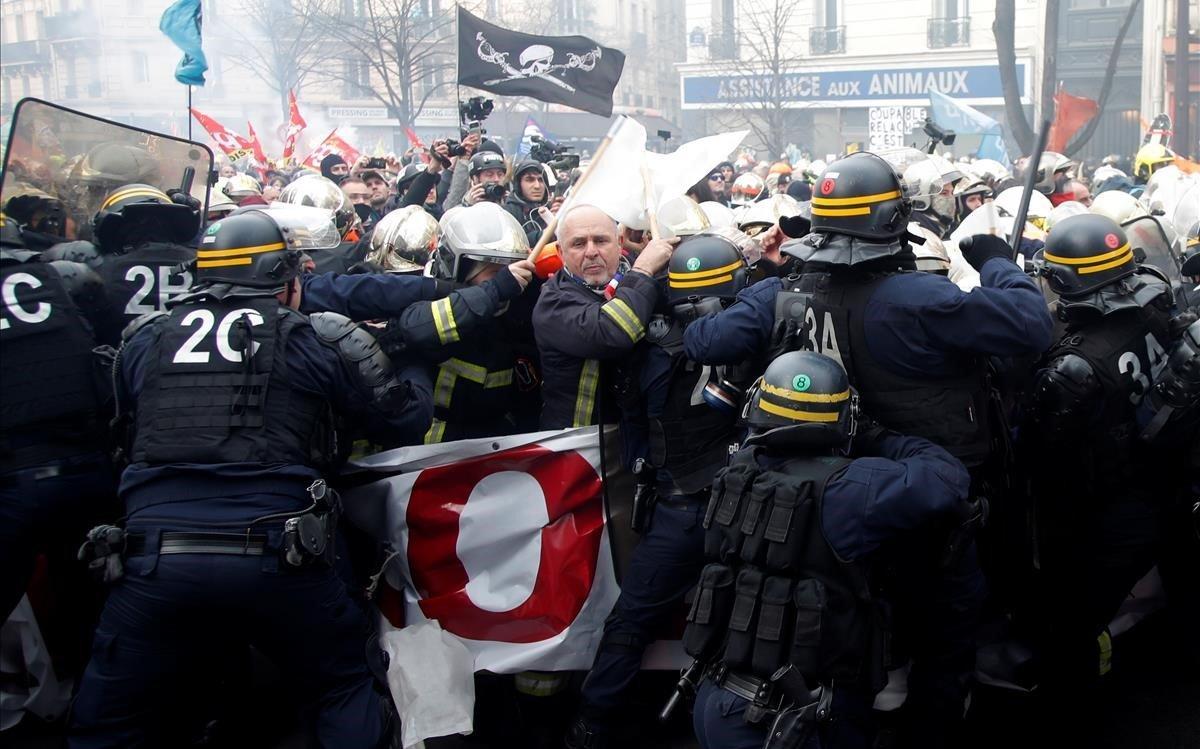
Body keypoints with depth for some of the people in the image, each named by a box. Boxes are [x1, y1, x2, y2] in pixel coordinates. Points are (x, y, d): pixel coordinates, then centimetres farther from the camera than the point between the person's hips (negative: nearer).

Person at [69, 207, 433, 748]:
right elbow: (408, 416, 9)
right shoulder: (320, 338, 4)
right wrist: (411, 360, 29)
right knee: (346, 702, 20)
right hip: (278, 561, -2)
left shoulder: (142, 339, 12)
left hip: (155, 559, 2)